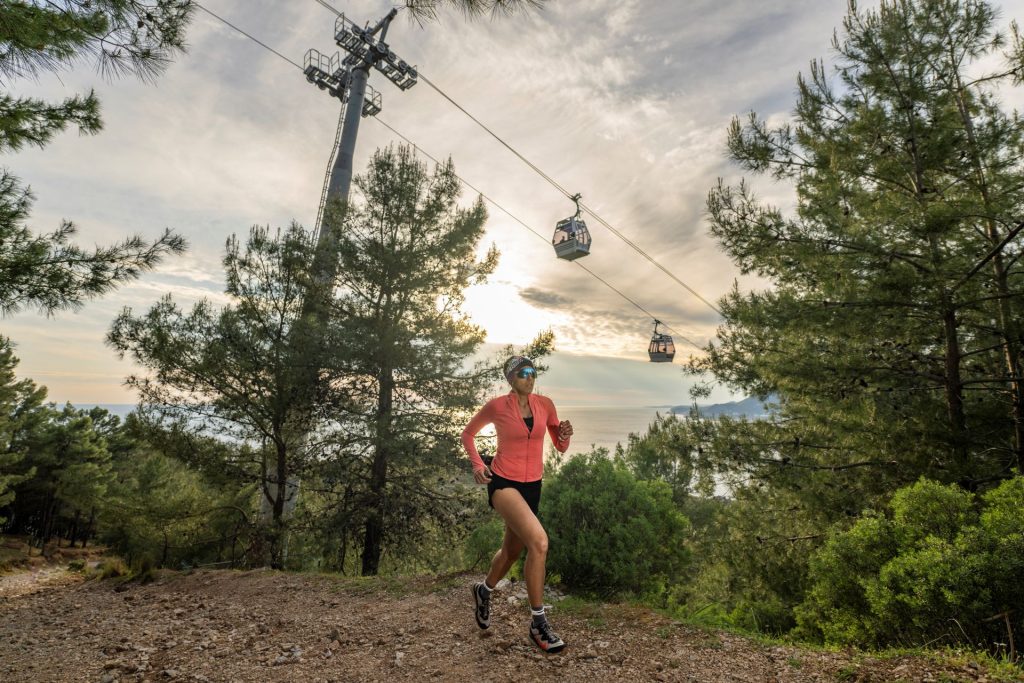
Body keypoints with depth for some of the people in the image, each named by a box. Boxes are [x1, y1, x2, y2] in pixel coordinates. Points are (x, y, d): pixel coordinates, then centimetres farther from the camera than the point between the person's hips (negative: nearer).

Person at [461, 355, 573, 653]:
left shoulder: (545, 404, -1)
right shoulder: (497, 406, -10)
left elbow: (561, 447, 5)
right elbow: (468, 433, 5)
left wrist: (565, 435, -17)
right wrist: (477, 464, -9)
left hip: (532, 486, 5)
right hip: (503, 483, -5)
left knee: (511, 551, 20)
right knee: (539, 541, -24)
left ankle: (484, 590, 51)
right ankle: (538, 623, -8)